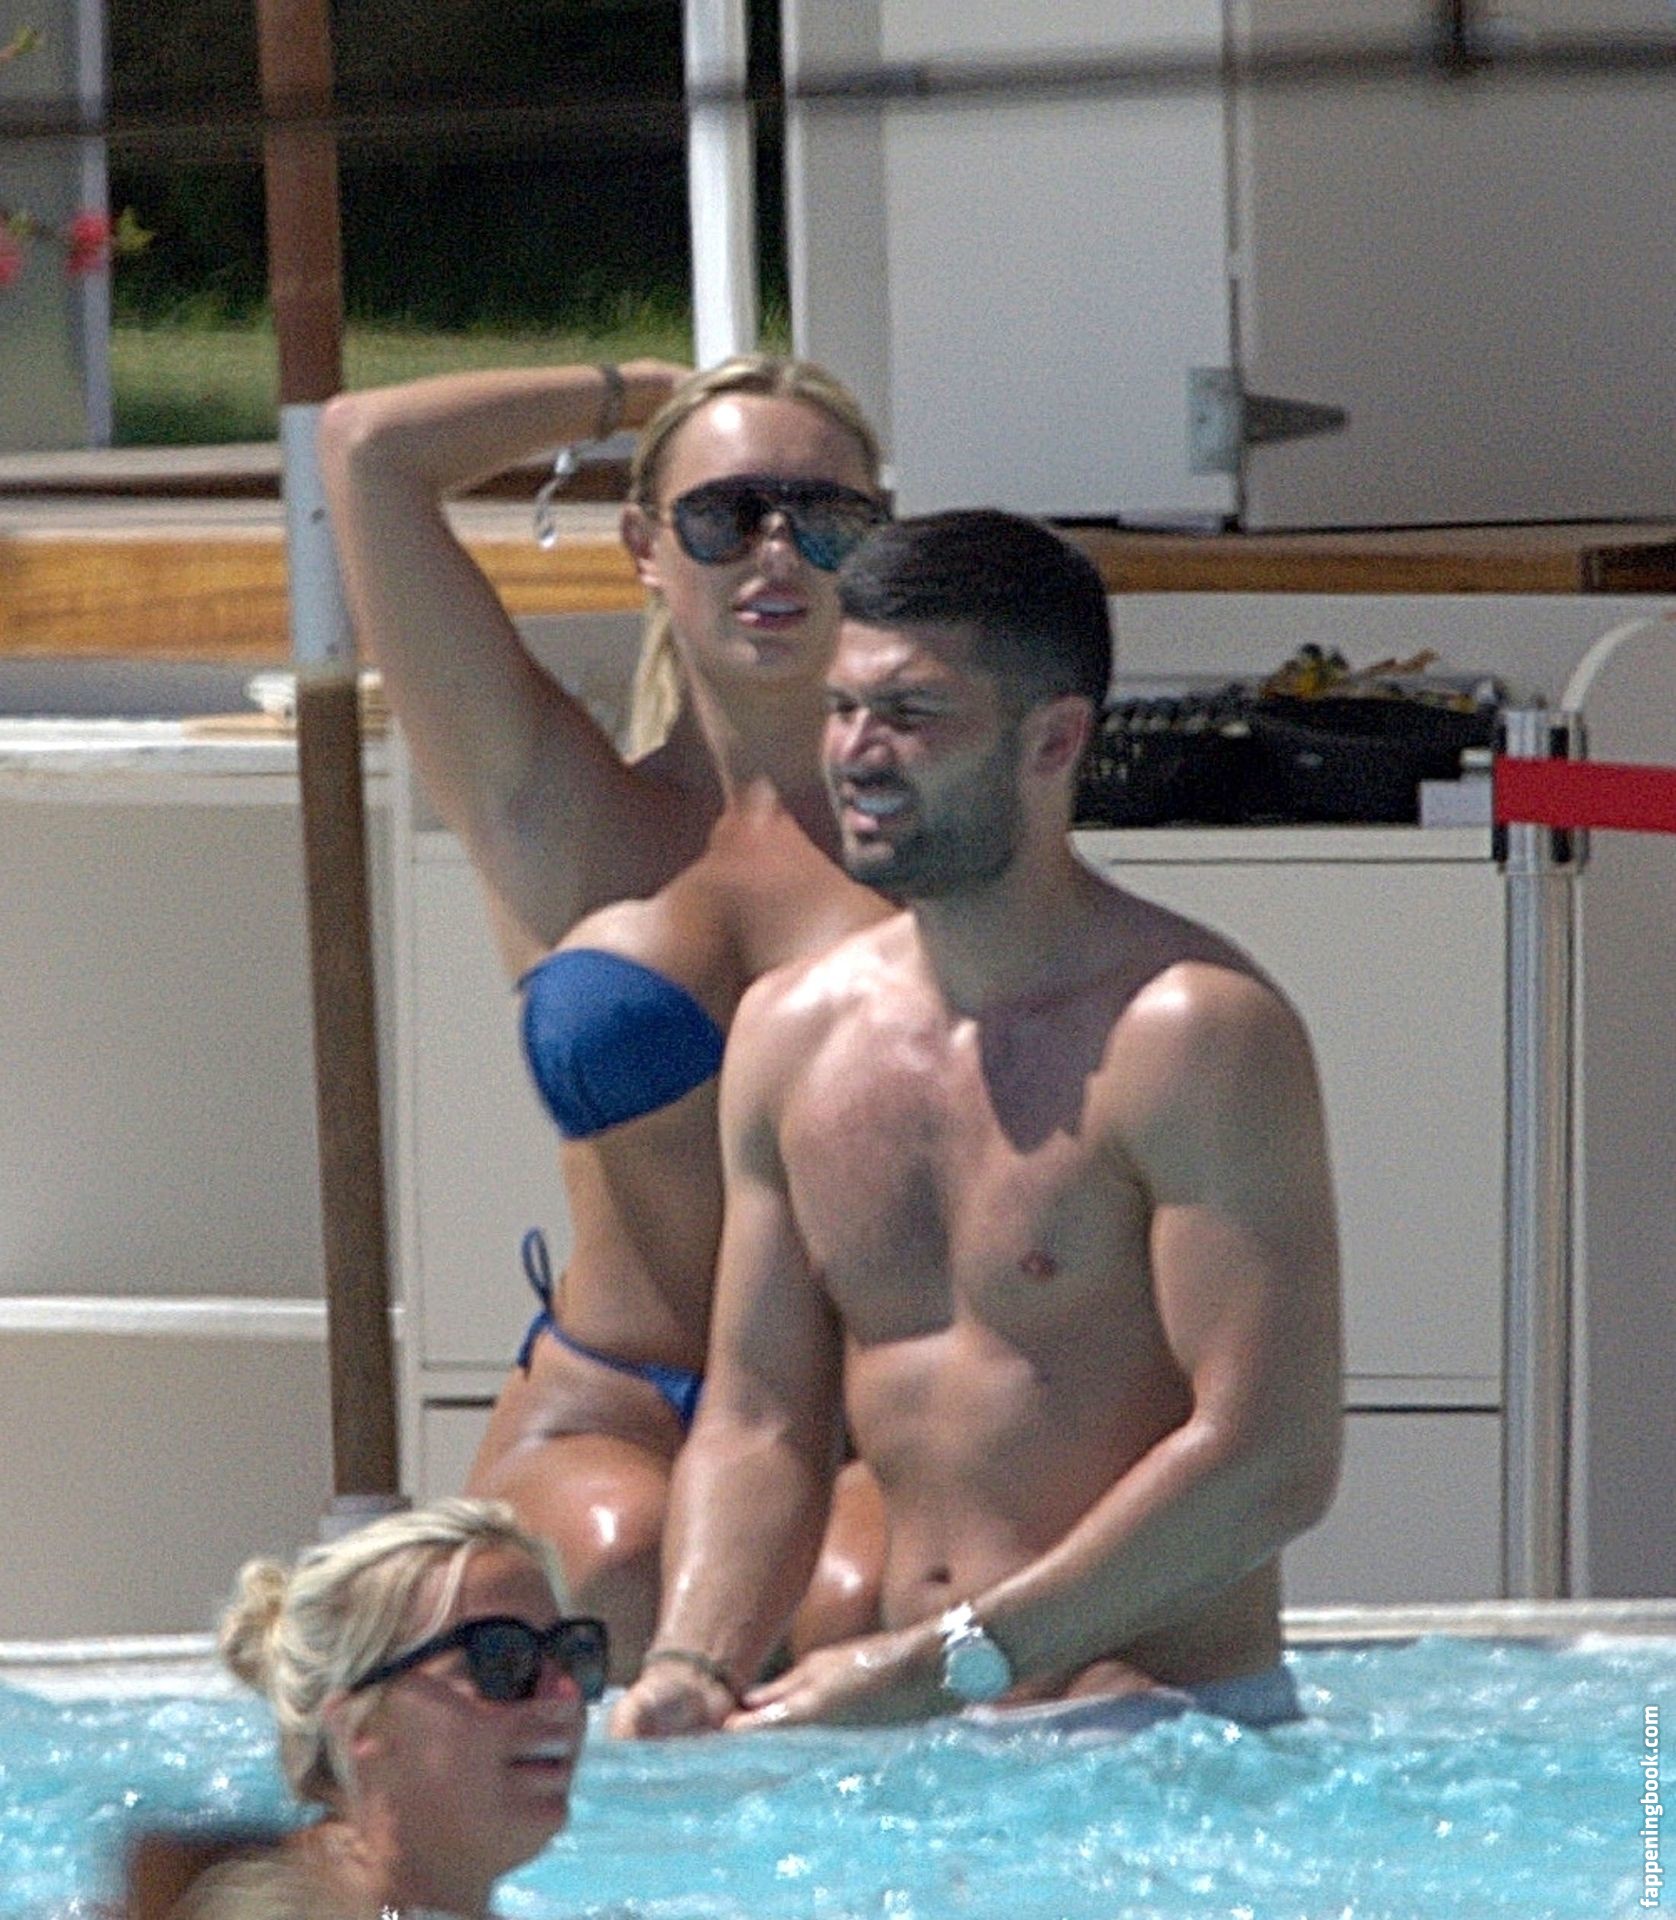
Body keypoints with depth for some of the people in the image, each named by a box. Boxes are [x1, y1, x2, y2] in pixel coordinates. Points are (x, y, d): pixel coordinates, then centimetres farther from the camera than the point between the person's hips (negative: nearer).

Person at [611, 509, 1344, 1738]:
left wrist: (947, 1665, -18)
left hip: (1162, 1728, -7)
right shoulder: (794, 1030, 12)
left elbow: (1272, 1462, -15)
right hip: (929, 1731, 7)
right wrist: (690, 1665, -6)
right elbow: (757, 1425, 15)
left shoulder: (1190, 1029, -9)